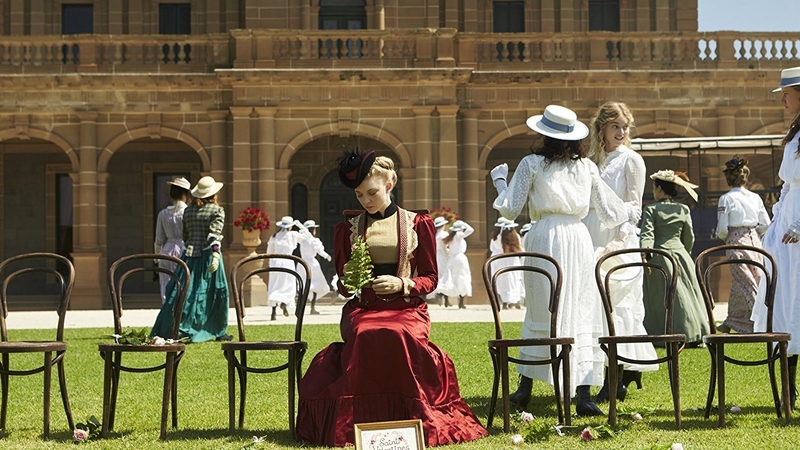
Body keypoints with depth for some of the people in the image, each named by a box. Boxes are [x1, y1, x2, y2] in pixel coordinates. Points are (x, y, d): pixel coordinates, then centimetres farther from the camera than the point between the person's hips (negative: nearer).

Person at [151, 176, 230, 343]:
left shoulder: (188, 210, 11)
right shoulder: (217, 210, -4)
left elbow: (185, 236, 17)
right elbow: (215, 233, -18)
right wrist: (215, 254, -27)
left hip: (190, 253, 4)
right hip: (208, 253, -4)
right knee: (216, 293, 7)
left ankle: (167, 329, -7)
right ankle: (219, 332, 14)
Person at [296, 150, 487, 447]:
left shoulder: (418, 224, 10)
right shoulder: (348, 229, 15)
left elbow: (430, 278, 9)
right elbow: (342, 285, 19)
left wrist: (401, 283, -11)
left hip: (407, 307, -1)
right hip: (363, 308, 1)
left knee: (400, 336, -38)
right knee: (366, 336, -36)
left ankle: (409, 418, -24)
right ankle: (363, 419, -27)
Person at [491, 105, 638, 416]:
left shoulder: (532, 164, 2)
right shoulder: (586, 166, 9)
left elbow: (510, 209, 1)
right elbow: (609, 213, 11)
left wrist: (499, 181, 19)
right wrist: (631, 213, 32)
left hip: (544, 238, -1)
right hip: (579, 239, 1)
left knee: (541, 311, 8)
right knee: (581, 313, 3)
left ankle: (525, 388, 11)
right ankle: (583, 394, -2)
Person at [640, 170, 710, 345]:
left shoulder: (651, 209, -6)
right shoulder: (683, 209, 5)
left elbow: (647, 234, -18)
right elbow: (689, 237, 9)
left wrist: (645, 254, -25)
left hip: (659, 257, -3)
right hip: (680, 254, 3)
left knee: (660, 297, 1)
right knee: (685, 294, 8)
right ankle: (693, 335, 8)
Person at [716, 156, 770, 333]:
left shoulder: (726, 198, -8)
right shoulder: (755, 197, 4)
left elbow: (722, 229, -9)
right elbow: (765, 224, 4)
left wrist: (723, 237, 11)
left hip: (735, 241, -5)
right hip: (754, 241, 5)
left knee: (745, 285, -1)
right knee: (739, 284, 13)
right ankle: (731, 322, 21)